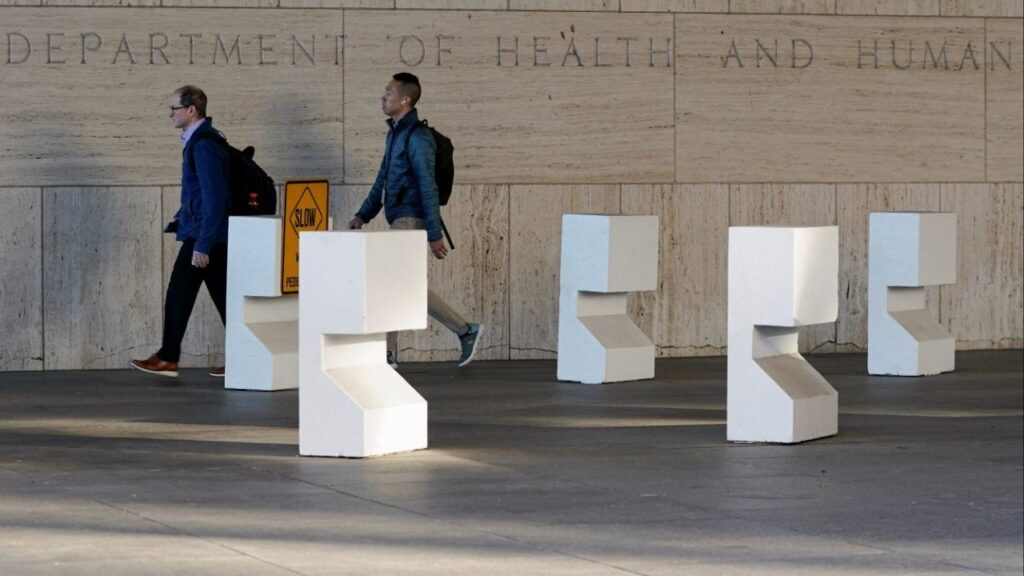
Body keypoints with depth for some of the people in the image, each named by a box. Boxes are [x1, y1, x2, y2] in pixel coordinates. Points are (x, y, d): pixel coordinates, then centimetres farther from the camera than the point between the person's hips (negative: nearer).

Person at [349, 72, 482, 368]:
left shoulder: (417, 138, -14)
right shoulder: (394, 133, 15)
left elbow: (428, 188, -17)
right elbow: (383, 180, 23)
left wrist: (435, 235, -18)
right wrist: (362, 215, 15)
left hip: (411, 221, -10)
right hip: (400, 221, 10)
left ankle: (387, 354, -5)